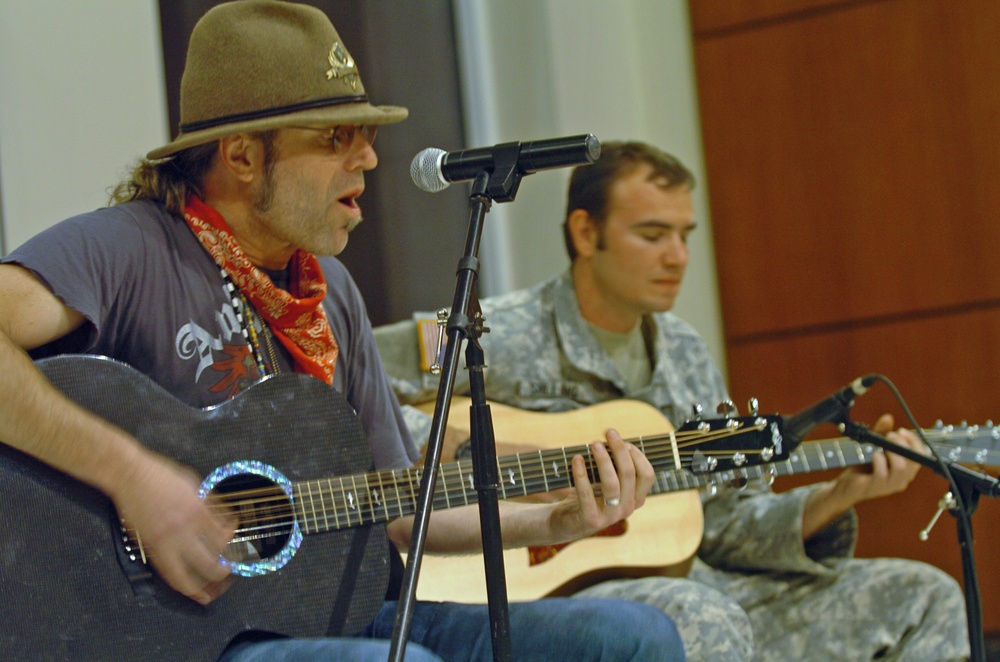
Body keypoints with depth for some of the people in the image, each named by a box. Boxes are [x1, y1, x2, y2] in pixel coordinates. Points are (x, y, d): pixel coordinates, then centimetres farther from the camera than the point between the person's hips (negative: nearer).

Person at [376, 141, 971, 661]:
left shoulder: (685, 354, 15)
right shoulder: (503, 340, -8)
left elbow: (726, 521, 14)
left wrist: (835, 499, -2)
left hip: (689, 581, 7)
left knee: (923, 597, 0)